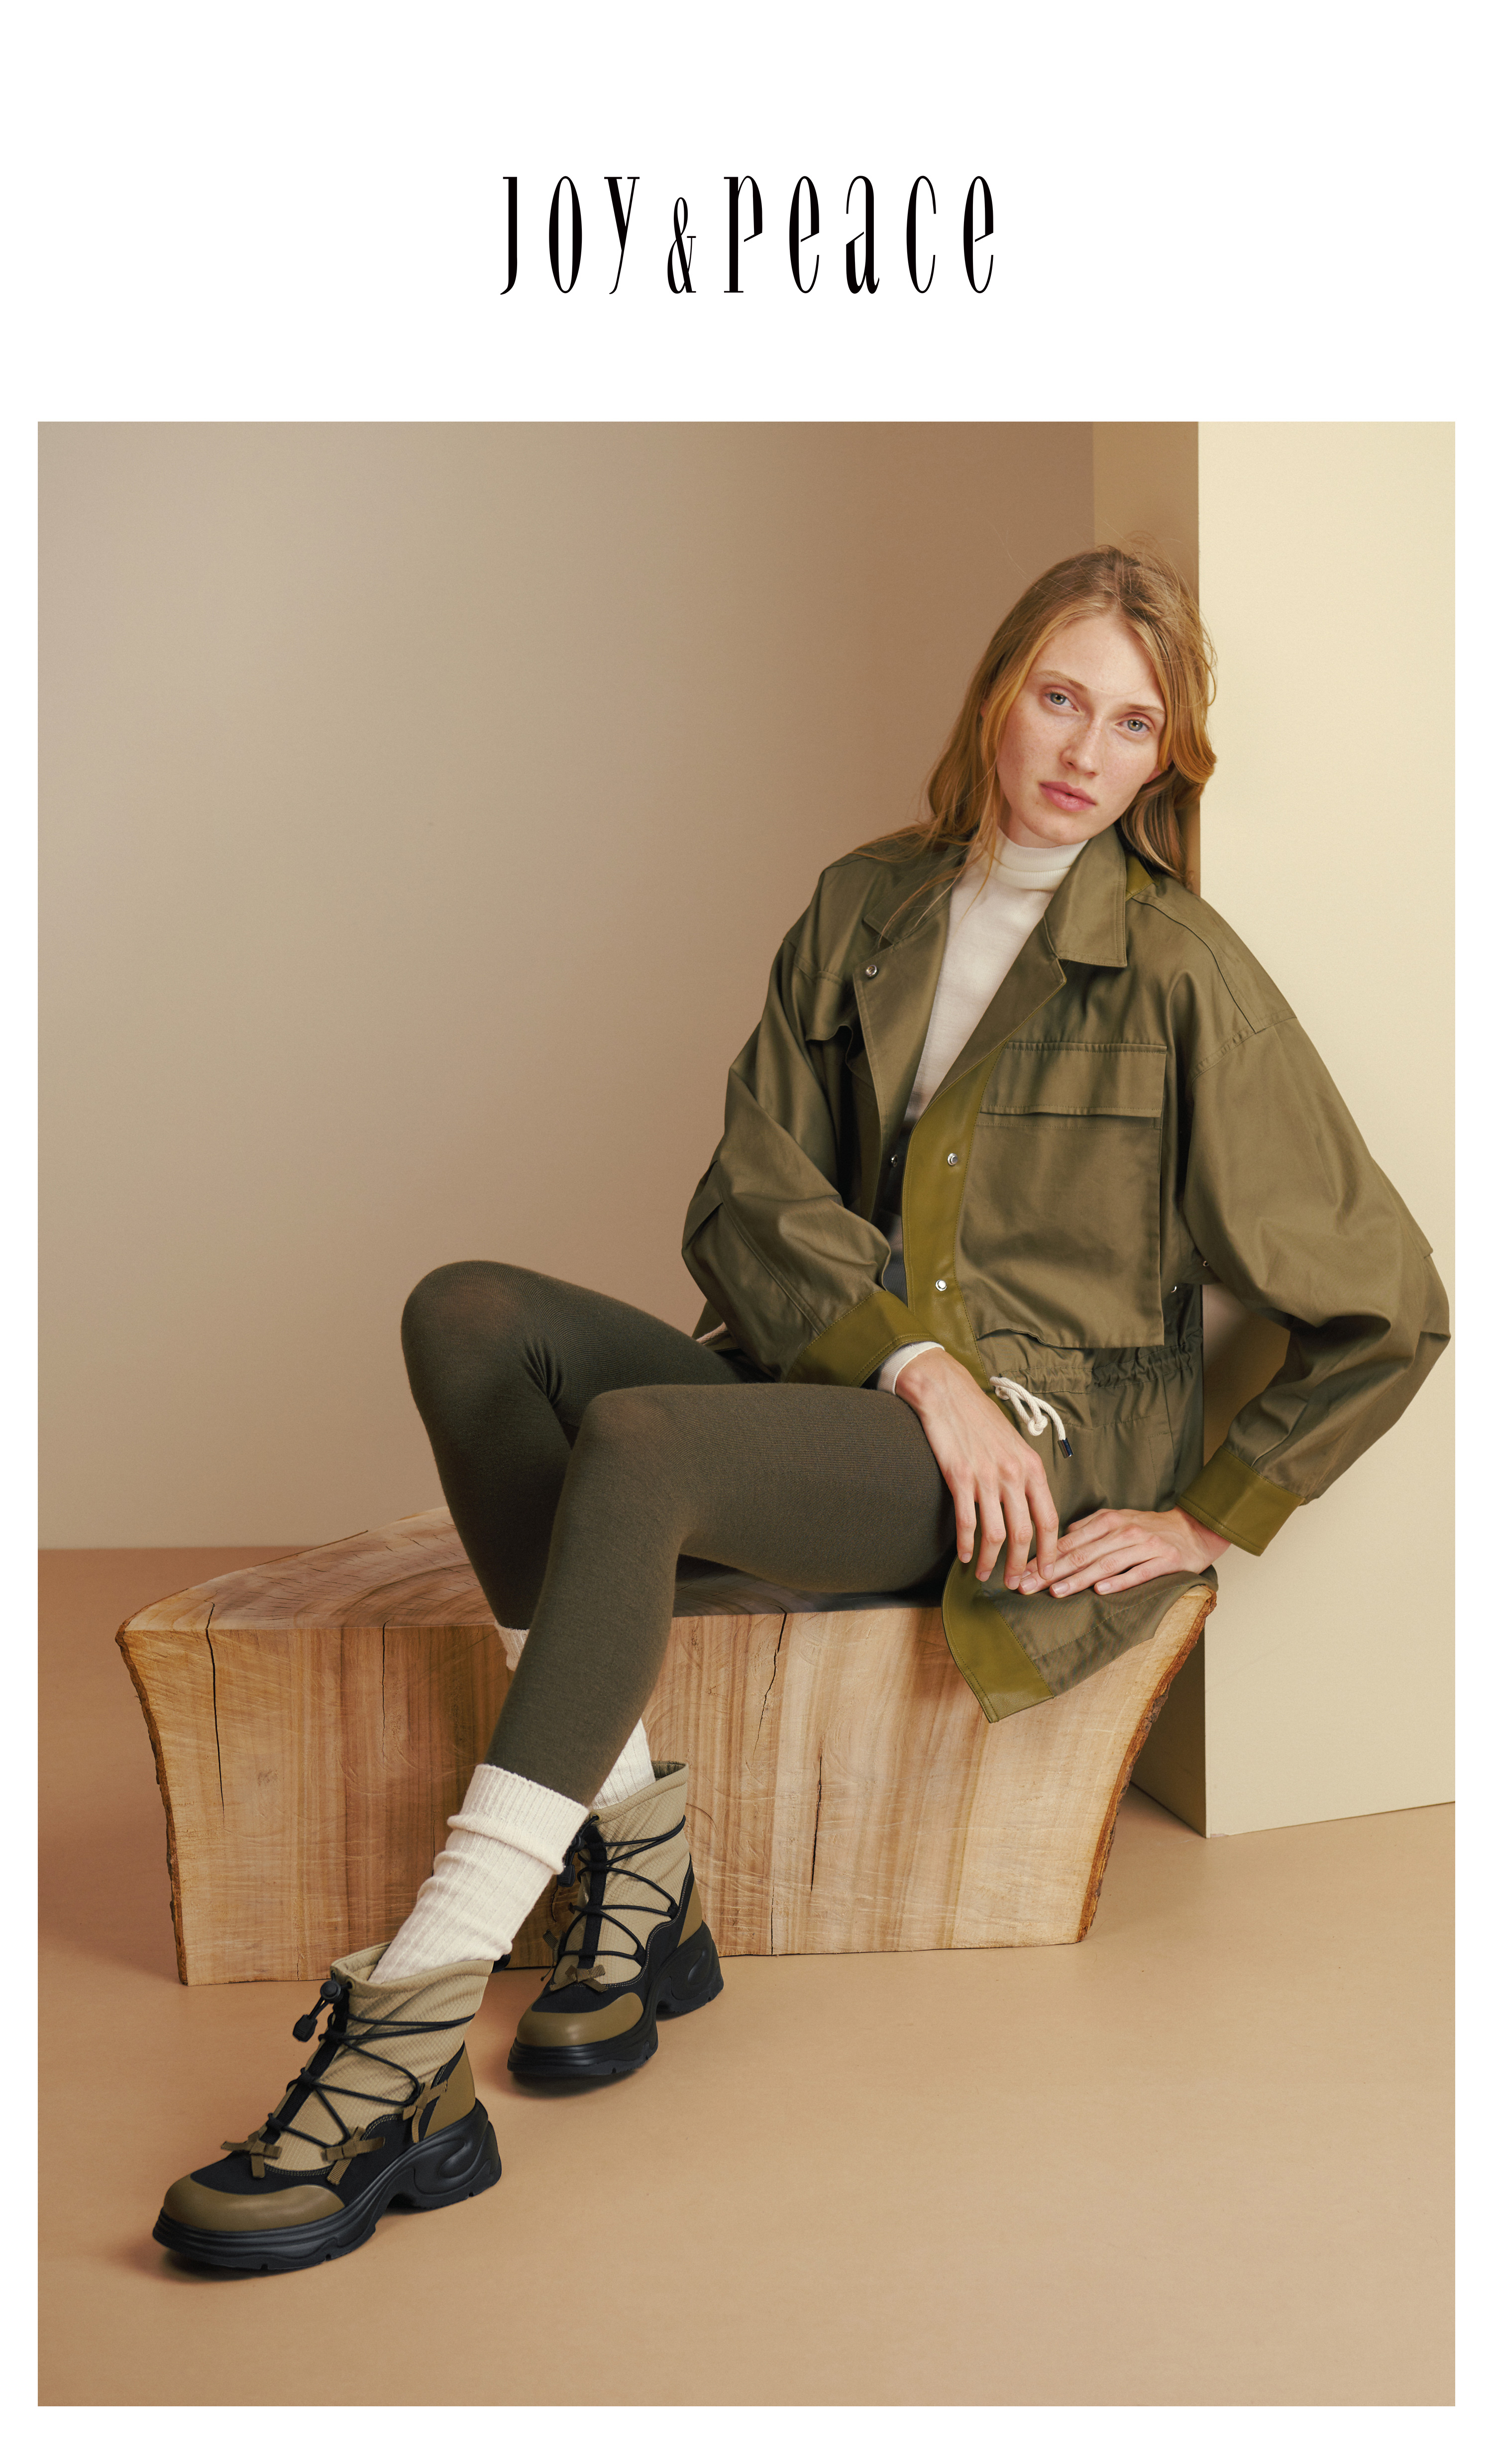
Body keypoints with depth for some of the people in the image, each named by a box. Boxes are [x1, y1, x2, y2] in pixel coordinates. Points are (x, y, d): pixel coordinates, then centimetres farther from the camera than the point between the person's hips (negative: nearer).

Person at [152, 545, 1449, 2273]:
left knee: (640, 1442, -32)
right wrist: (918, 1359, -16)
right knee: (469, 1313, -16)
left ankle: (406, 2044, -35)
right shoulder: (864, 906, 10)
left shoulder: (1182, 974, -3)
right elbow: (752, 1192, 0)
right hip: (830, 1386, 6)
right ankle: (639, 1879, -18)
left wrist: (1213, 1518, -2)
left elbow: (1392, 1306, 0)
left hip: (1037, 1448, -6)